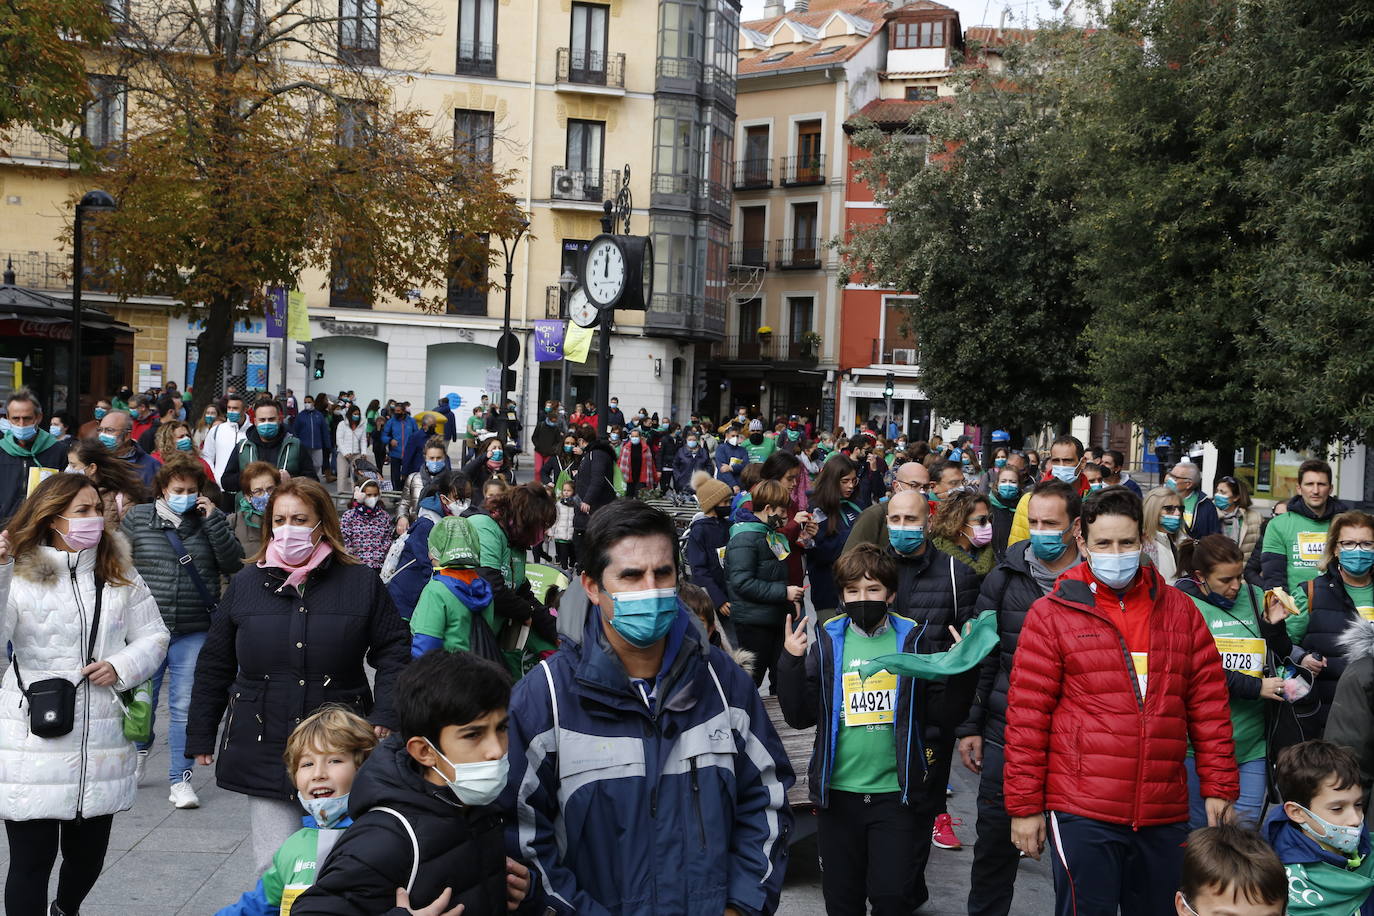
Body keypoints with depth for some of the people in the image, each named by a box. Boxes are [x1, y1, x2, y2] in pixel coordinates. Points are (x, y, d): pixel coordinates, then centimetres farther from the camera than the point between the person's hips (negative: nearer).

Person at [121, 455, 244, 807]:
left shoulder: (210, 521, 4)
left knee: (185, 706, -1)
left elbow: (233, 564, -6)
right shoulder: (137, 518, 3)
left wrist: (213, 520, -12)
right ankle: (140, 749, 43)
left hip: (194, 632, -1)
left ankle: (180, 779, 7)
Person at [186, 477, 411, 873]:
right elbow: (213, 666, 12)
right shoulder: (245, 584, 6)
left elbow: (394, 650, 6)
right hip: (263, 752, 1)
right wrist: (200, 737, 13)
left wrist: (385, 716, -6)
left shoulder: (361, 583, 1)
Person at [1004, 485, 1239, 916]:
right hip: (1083, 814, -4)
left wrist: (1218, 787, 6)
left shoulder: (1179, 610, 8)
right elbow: (1027, 715, -3)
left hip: (1165, 815, 4)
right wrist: (1024, 806, -5)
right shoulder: (1051, 614, -3)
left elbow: (1209, 705, 10)